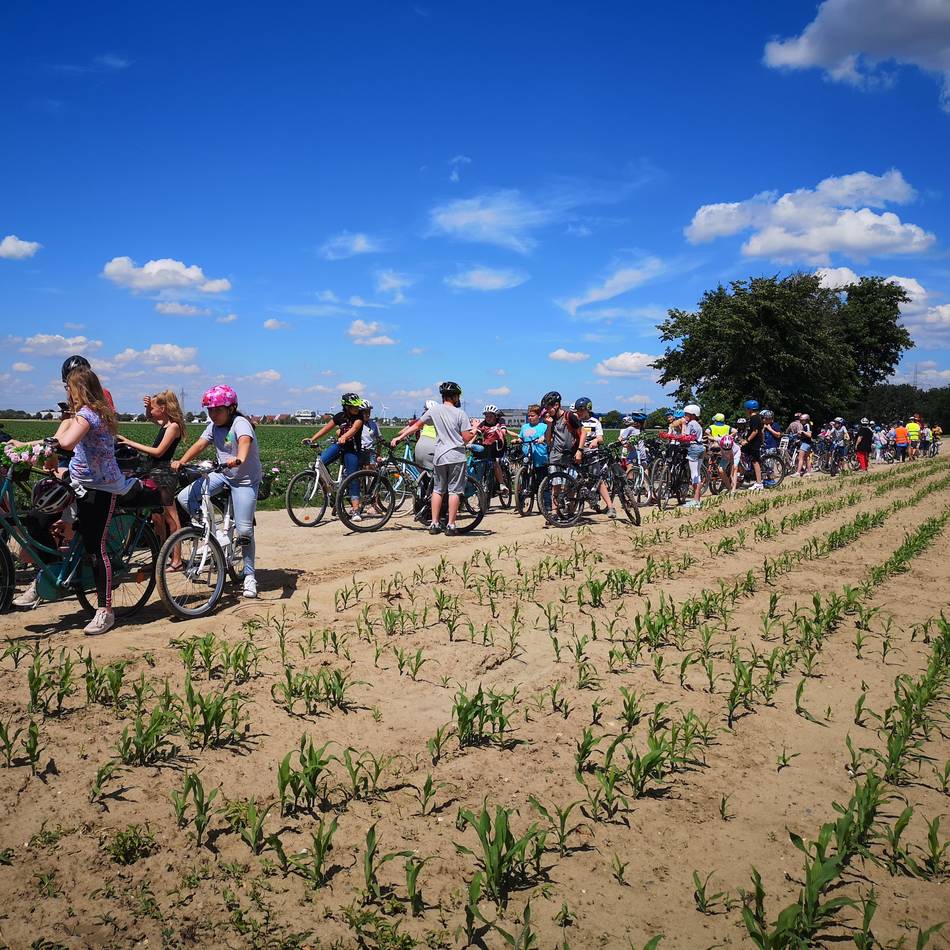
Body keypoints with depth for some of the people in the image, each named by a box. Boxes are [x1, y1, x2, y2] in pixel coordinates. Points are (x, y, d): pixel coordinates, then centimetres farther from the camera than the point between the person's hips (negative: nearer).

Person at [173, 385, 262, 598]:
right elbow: (199, 444, -7)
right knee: (184, 498, -8)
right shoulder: (214, 426, 4)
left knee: (244, 530, -10)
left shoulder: (240, 423, -18)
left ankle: (250, 576, 5)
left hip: (245, 479, -7)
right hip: (222, 474, 7)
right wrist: (181, 462, -24)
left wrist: (239, 459, -60)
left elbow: (245, 441, -39)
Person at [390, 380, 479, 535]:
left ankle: (434, 524, 12)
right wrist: (475, 428, 12)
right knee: (454, 491, 1)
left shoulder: (434, 410, 3)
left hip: (439, 456, 3)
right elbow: (467, 438, -7)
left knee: (437, 489, 13)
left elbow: (417, 425, 8)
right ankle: (451, 525, 0)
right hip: (457, 456, -3)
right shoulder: (460, 414, -5)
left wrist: (399, 437, 17)